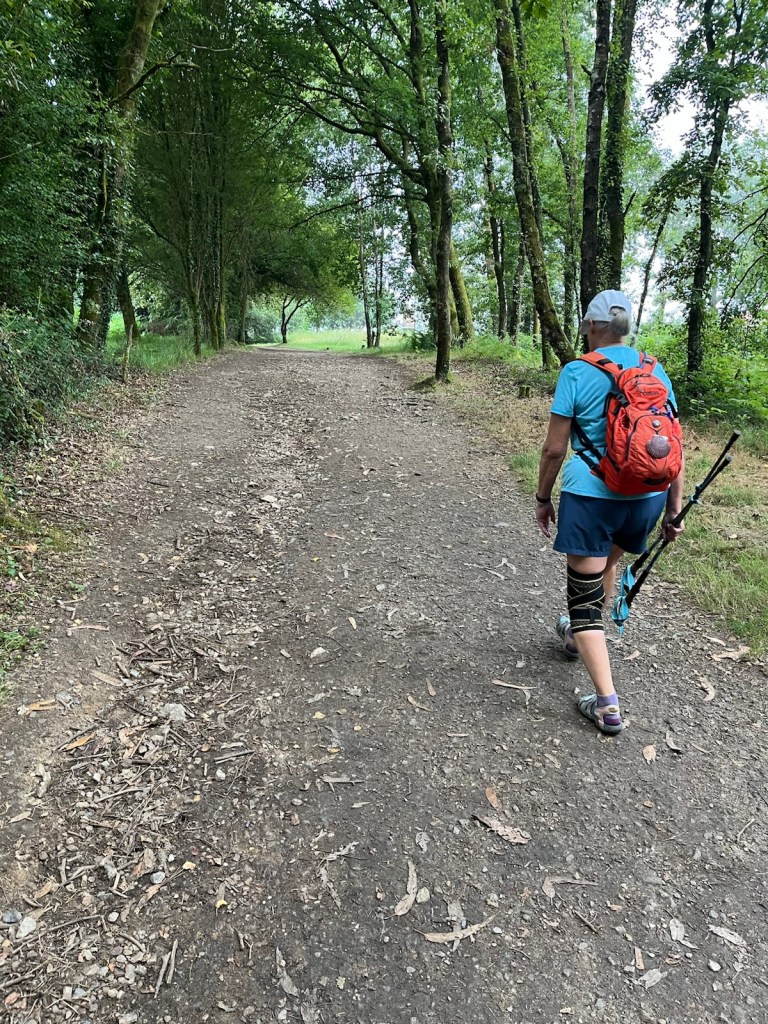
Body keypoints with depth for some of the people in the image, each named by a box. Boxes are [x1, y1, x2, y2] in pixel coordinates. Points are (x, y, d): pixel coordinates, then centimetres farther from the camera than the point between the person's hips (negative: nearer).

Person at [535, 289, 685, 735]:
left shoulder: (577, 372, -6)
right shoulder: (656, 371, 6)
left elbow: (555, 449, -7)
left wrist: (543, 498, 6)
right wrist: (675, 508, 12)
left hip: (590, 496, -5)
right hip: (646, 497, 5)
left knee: (586, 592, 4)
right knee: (608, 563, 31)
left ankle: (608, 705, 1)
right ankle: (579, 635, 52)